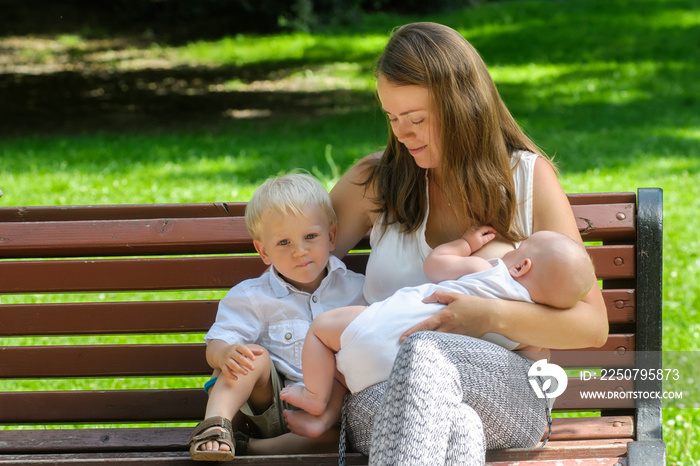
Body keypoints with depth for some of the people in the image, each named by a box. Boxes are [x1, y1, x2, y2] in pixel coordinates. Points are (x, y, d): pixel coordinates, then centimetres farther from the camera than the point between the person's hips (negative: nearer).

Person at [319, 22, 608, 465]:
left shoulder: (529, 176, 10)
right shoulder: (374, 181, 15)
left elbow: (592, 325, 7)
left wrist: (493, 317, -12)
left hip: (507, 389, 0)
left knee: (424, 352, -40)